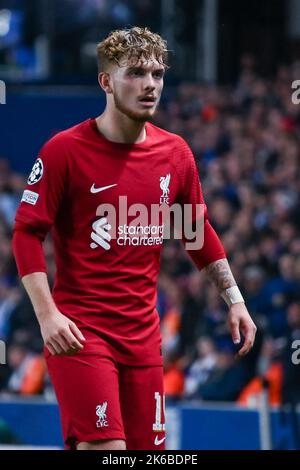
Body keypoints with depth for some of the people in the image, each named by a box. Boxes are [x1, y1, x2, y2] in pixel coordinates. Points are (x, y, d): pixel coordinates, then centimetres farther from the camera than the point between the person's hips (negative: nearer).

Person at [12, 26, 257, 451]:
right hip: (80, 330, -6)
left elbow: (198, 232, 21)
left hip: (143, 332, 6)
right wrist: (47, 314, -18)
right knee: (105, 448, -18)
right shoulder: (65, 150, -8)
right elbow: (27, 232, -8)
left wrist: (234, 298, 17)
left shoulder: (175, 153, 7)